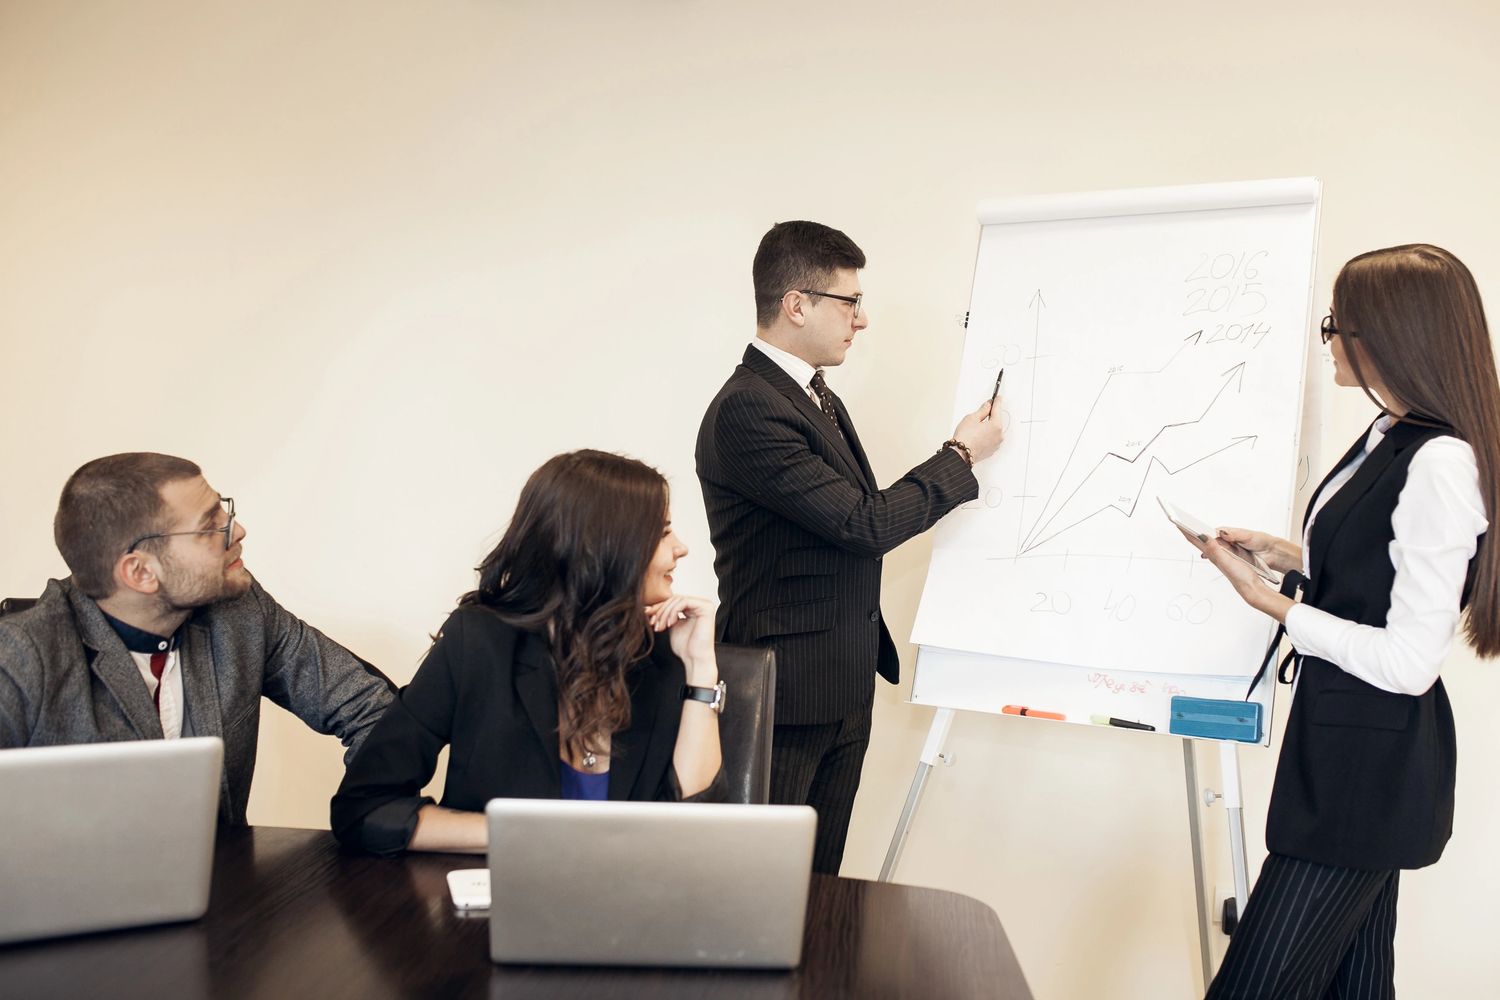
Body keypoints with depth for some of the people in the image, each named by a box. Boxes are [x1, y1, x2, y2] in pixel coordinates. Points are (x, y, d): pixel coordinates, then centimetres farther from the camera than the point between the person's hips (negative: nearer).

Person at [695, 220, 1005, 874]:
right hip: (786, 693, -9)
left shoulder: (817, 396, 13)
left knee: (819, 880, 14)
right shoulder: (747, 410, -19)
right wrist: (961, 456, -9)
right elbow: (865, 525, -20)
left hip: (845, 690, 9)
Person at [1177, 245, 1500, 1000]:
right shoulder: (1389, 439, 6)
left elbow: (1409, 661, -23)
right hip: (1349, 745, 10)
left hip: (1372, 766, -10)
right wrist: (1286, 553, 9)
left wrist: (1270, 601, -17)